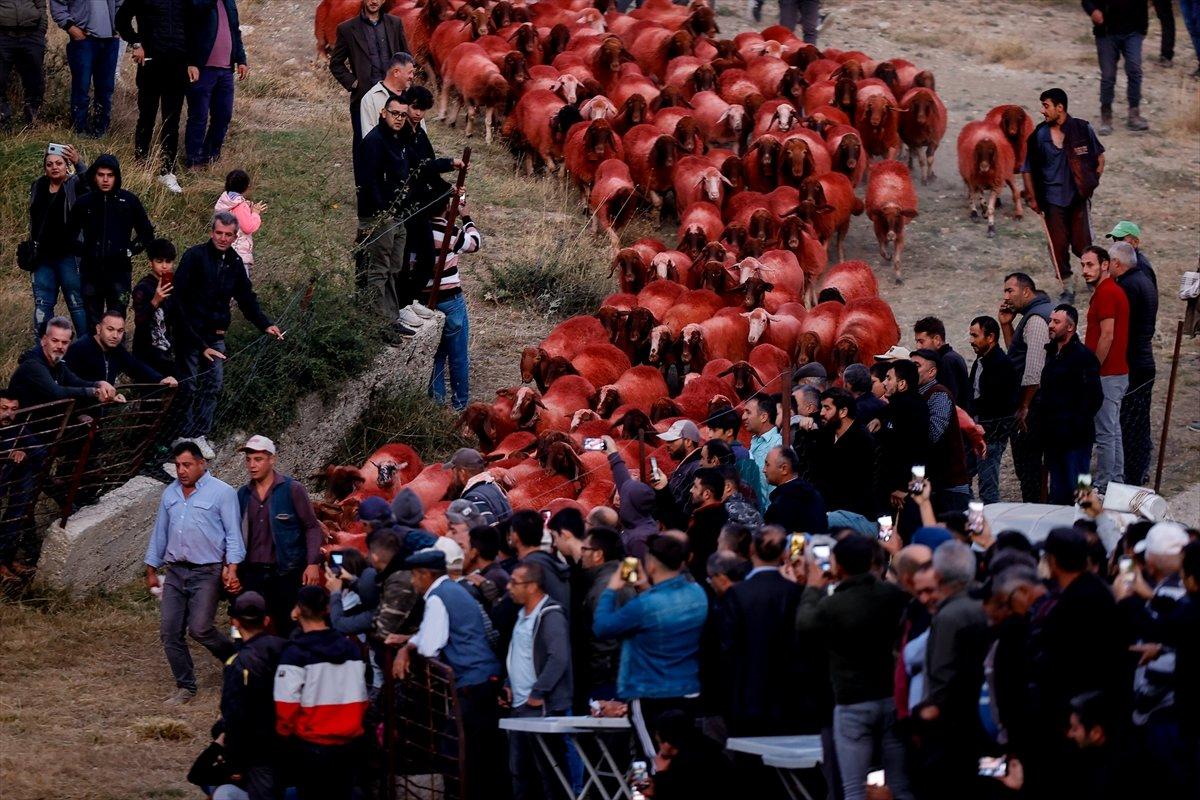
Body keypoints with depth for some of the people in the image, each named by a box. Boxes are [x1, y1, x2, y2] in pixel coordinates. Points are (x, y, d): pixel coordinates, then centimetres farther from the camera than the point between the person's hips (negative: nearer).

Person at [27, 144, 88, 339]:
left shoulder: (75, 185, -4)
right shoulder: (37, 187, 11)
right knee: (42, 305, 7)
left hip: (69, 256, -6)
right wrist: (31, 249, 19)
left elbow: (91, 185, -28)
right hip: (44, 257, 6)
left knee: (77, 302, -4)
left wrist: (78, 162, -43)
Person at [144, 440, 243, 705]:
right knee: (170, 632, -1)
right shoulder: (170, 494, 14)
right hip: (175, 572, 6)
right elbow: (160, 533, 20)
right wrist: (151, 570, 20)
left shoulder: (221, 492, -4)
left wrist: (232, 568, -16)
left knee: (200, 628, -14)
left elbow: (233, 534, -6)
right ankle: (185, 687, 8)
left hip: (207, 573, -6)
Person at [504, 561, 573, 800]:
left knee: (548, 771, -6)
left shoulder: (550, 616, -15)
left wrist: (537, 693, -20)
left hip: (542, 708, -10)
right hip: (520, 706, 10)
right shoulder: (523, 614, 16)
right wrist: (510, 686, 15)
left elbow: (558, 659, -23)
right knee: (519, 770, 13)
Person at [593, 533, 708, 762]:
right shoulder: (698, 595, 0)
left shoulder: (645, 606, -22)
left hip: (651, 700, -7)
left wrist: (611, 591, 3)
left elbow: (602, 627, -9)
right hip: (690, 694, 7)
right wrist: (647, 590, 15)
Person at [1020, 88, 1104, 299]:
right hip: (1053, 200, 1)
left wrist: (1092, 182, 3)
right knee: (1058, 246, 1)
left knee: (1081, 244, 0)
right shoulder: (1038, 136, -4)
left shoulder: (1082, 129, -4)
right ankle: (1067, 288, 14)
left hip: (1078, 196, -1)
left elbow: (1099, 156, 9)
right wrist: (1032, 198, 0)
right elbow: (1027, 169, 4)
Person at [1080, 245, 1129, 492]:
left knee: (1105, 433, -5)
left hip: (1106, 376, -11)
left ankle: (1102, 486, -1)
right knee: (1113, 430, 16)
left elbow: (1106, 336, -22)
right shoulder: (1113, 290, 16)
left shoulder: (1105, 293, -16)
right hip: (1117, 372, 11)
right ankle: (1116, 481, 22)